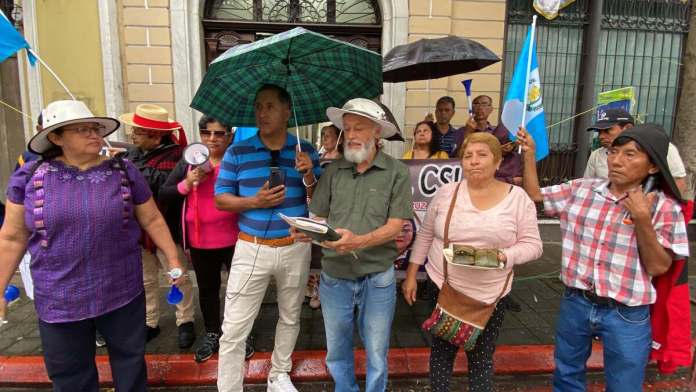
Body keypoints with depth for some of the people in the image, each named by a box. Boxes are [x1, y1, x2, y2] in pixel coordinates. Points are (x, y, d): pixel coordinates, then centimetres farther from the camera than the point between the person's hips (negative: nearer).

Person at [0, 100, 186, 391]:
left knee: (130, 359, 17)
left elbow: (152, 219, 3)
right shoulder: (31, 176, -4)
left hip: (122, 292, 0)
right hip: (59, 299, 1)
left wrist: (173, 258, 1)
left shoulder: (124, 172, -3)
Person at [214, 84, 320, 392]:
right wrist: (254, 201, -18)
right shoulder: (237, 152, -2)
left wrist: (309, 176, -18)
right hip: (251, 249, -1)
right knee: (234, 329, 1)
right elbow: (220, 198, -1)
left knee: (290, 318, 18)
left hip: (295, 249, 2)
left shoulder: (305, 151, 1)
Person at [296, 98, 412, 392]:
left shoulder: (397, 173, -7)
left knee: (376, 355, 14)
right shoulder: (333, 171, 2)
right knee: (337, 352, 20)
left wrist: (359, 241, -28)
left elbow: (395, 226, -12)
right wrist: (307, 232, -18)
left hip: (377, 279, -3)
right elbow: (319, 218, 4)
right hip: (334, 277, 3)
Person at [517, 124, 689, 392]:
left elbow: (658, 267, -12)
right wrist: (529, 154, -3)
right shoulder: (580, 190, -2)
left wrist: (642, 219, -24)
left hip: (626, 316, -2)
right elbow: (535, 195, 6)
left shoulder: (664, 207, -10)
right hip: (575, 303, 3)